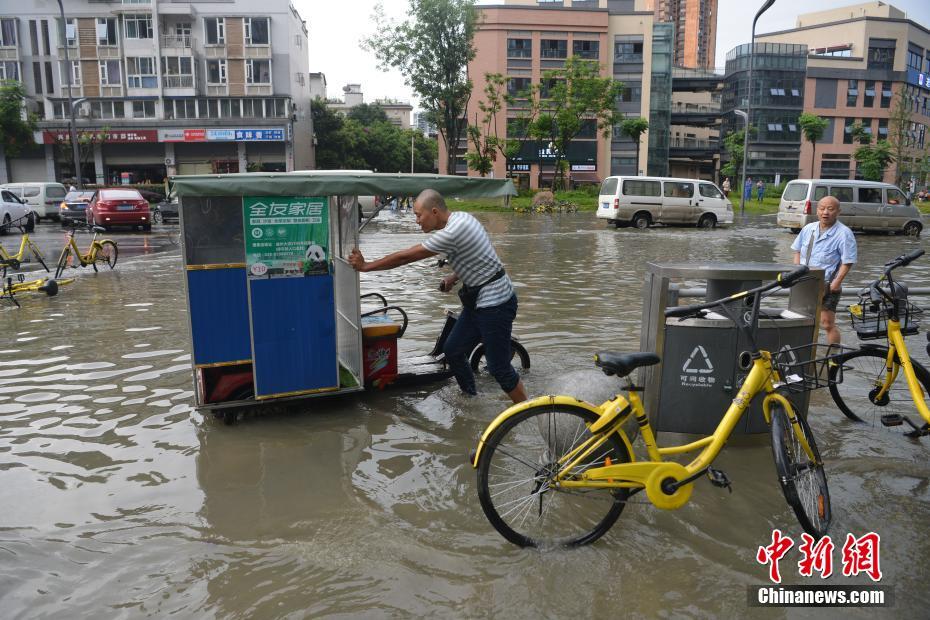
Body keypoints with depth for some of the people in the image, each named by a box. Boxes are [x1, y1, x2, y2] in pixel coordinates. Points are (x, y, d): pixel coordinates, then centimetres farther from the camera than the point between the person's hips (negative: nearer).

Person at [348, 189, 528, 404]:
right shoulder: (461, 218, 5)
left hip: (494, 303, -10)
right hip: (478, 300, 10)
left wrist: (365, 266, -10)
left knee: (498, 367, -2)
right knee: (452, 351, 14)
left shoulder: (452, 232, -25)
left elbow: (405, 256, -20)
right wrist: (455, 277, 6)